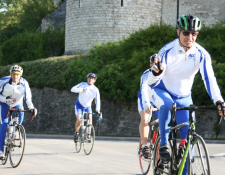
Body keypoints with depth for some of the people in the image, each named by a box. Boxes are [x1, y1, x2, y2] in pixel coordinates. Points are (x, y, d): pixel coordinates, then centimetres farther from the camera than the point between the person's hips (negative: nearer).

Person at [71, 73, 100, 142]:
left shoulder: (95, 90, -16)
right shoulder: (82, 84, -15)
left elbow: (97, 100, -24)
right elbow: (73, 89, -24)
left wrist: (98, 110, -37)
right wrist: (81, 89, -39)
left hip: (87, 106, 2)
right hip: (79, 105, -2)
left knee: (90, 117, -22)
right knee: (79, 119, -20)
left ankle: (88, 134, -12)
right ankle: (76, 133, 3)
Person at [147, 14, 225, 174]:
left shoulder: (201, 54, -18)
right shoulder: (167, 51, -26)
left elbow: (209, 79, -26)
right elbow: (151, 83, -29)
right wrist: (156, 73, -54)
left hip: (184, 97, 3)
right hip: (162, 91, -3)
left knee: (188, 136, -4)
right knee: (167, 104, -39)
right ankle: (163, 144, -23)